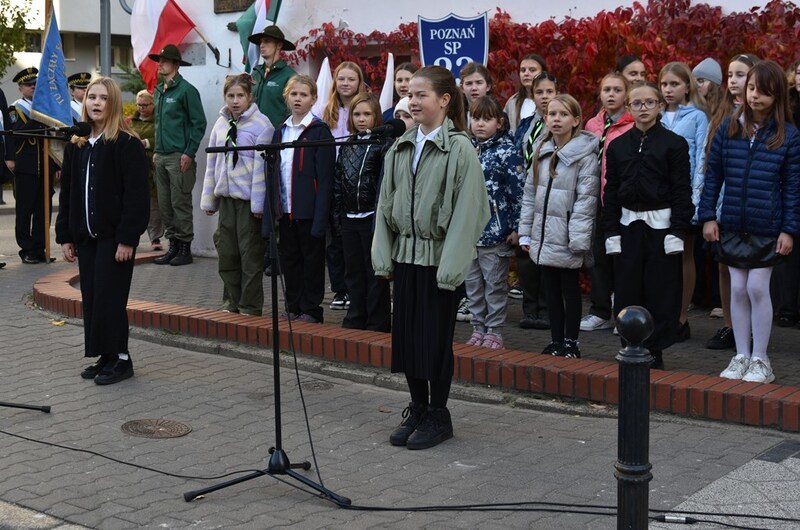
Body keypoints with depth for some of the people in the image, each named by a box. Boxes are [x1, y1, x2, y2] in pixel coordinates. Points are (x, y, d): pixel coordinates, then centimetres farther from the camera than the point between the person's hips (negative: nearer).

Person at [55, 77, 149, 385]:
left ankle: (120, 358, 5)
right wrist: (65, 236, 10)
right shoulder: (76, 146, 11)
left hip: (114, 236, -6)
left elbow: (136, 195, -13)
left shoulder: (127, 145, -8)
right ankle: (105, 358, 17)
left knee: (109, 298, -5)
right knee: (91, 298, 7)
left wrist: (128, 238, -18)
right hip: (85, 236, 6)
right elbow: (67, 194, 14)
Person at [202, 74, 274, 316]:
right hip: (226, 196, 6)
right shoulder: (221, 124, 9)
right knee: (226, 252, 11)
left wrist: (258, 203, -15)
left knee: (250, 254, 1)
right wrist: (208, 199, 12)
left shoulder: (261, 125, -10)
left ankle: (250, 306, 11)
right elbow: (212, 162, 13)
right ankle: (231, 301, 24)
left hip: (249, 198, -6)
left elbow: (262, 165, -13)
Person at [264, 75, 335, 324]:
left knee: (312, 259, 4)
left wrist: (321, 216, -17)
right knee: (289, 258, 11)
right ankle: (293, 308, 22)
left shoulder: (319, 131, -6)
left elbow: (325, 177, -11)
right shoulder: (280, 131, 12)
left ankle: (311, 310, 12)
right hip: (285, 209, 6)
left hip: (308, 210, -6)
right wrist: (269, 212, 5)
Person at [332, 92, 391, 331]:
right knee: (353, 272, 12)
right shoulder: (346, 145, 13)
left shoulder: (384, 144, -7)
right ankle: (356, 318, 22)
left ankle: (378, 324, 7)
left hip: (372, 218, -6)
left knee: (375, 273, 0)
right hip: (350, 219, 6)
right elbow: (338, 181, 16)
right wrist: (338, 213, 11)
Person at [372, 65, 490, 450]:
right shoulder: (400, 149, 8)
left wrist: (451, 266, -18)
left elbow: (466, 212, -14)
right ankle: (417, 411, 24)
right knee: (406, 335, 10)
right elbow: (385, 205, 10)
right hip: (405, 255, 6)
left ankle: (437, 416, 16)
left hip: (437, 257, -6)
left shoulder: (459, 150, -10)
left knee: (436, 338, 2)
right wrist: (383, 257, 4)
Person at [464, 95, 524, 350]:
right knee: (472, 282, 11)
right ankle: (478, 328, 22)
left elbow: (518, 191, -10)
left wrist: (516, 228, -12)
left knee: (495, 283, 3)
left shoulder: (507, 151, -7)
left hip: (495, 230, -5)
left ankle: (495, 331, 12)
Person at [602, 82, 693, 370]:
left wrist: (677, 231, -11)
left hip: (661, 224, -3)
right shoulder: (617, 146, 9)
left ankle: (654, 352, 7)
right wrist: (611, 232, 3)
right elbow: (610, 191, 9)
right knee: (627, 292, 4)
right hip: (628, 224, 3)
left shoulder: (674, 144, -1)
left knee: (661, 291, -1)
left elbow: (682, 190, -4)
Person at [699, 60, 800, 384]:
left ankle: (760, 360, 12)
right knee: (738, 289, 7)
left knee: (757, 287, -2)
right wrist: (708, 216, 3)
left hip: (767, 227, -3)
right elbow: (713, 175, 7)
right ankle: (741, 356, 18)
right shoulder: (728, 129, 3)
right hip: (732, 225, 3)